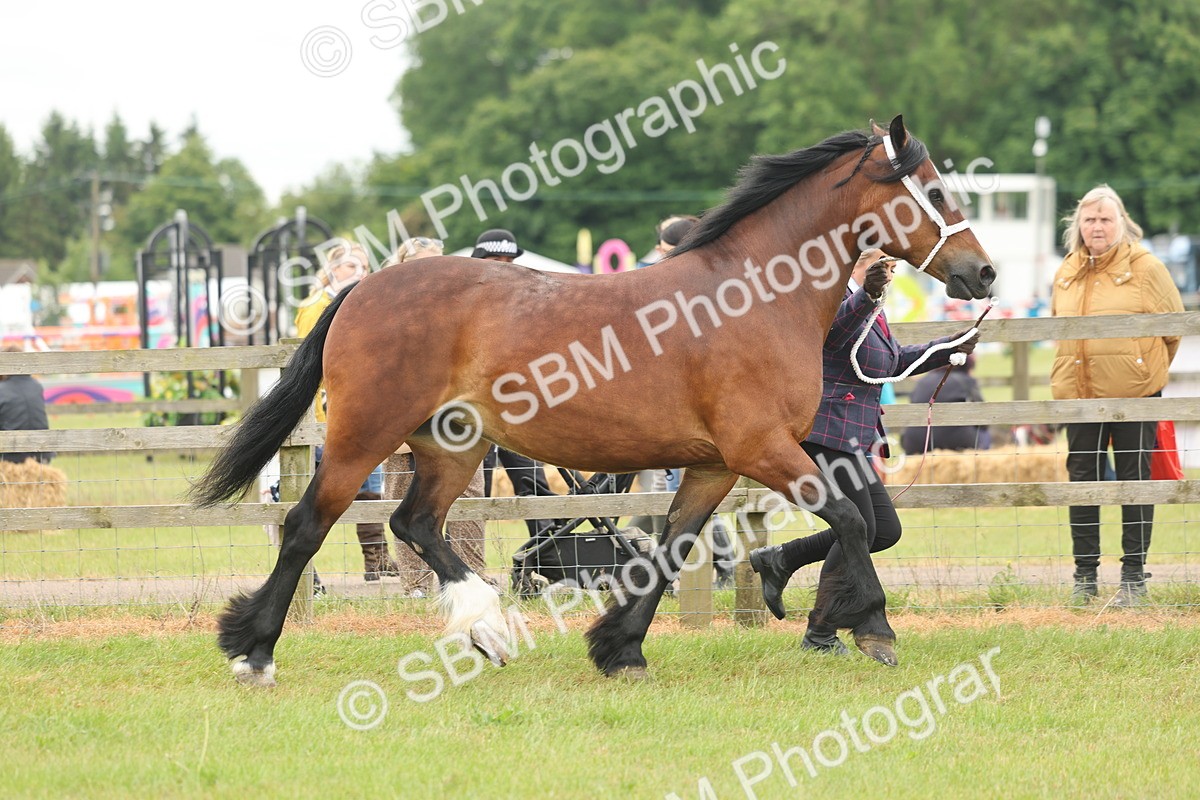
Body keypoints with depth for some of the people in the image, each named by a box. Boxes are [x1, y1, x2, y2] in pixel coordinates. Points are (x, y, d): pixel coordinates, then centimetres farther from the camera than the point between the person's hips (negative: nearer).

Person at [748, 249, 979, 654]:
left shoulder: (871, 310, 20)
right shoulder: (839, 298, -12)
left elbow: (897, 361, 33)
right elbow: (832, 331, -37)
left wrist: (950, 348, 27)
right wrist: (865, 298, -53)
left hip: (849, 437, 10)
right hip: (827, 433, -10)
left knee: (886, 531, 9)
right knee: (860, 529, -9)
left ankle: (779, 560, 15)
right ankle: (820, 633, -2)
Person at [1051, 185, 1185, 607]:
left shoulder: (1145, 268, -5)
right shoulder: (1066, 274, 9)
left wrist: (1150, 368, 8)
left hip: (1134, 394, -5)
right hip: (1078, 394, 5)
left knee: (1134, 479, 1)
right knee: (1082, 479, 6)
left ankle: (1134, 575, 7)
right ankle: (1085, 575, 13)